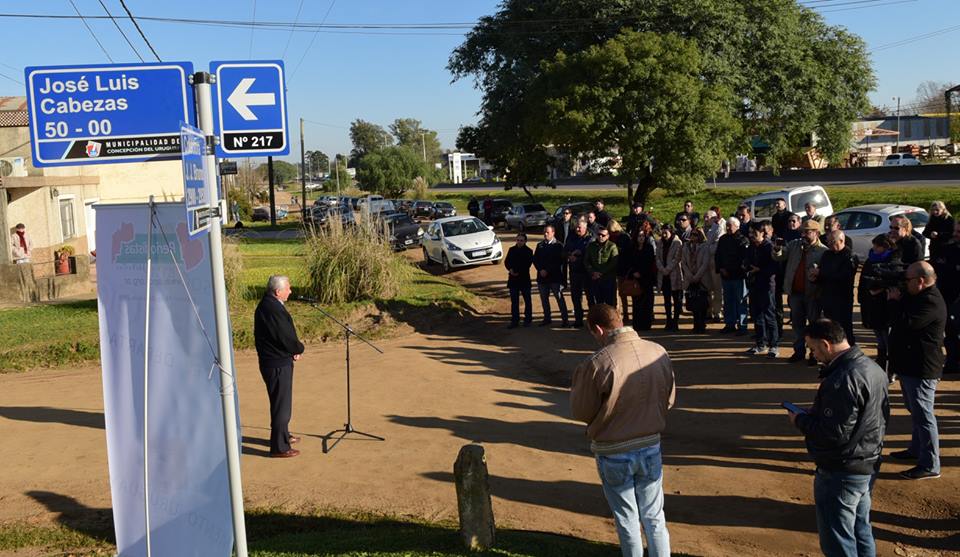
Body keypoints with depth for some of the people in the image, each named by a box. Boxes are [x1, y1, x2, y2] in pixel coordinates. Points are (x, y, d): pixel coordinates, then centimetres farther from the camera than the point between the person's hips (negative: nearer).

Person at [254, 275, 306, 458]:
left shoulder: (266, 305, 9)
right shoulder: (274, 309, -24)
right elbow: (286, 338, -23)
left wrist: (294, 349, 1)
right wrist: (299, 349, -4)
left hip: (271, 362, 11)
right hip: (278, 364, -11)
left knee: (280, 402, 24)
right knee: (281, 404, -2)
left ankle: (283, 435, 40)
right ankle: (279, 447, 6)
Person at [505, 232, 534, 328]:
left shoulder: (529, 251, -3)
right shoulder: (512, 249, 7)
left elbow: (527, 265, -9)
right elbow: (506, 261, 5)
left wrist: (518, 272, -16)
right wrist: (510, 269, -14)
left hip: (524, 278, -3)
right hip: (513, 279, 3)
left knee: (527, 300, 7)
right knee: (514, 301, 4)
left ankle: (528, 319, 17)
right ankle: (514, 320, 8)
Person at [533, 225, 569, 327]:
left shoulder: (558, 245, -4)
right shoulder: (540, 245, 12)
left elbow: (559, 261, -10)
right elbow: (535, 259, 8)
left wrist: (547, 270, -15)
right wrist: (540, 270, -9)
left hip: (555, 277, -5)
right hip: (542, 277, 5)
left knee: (559, 298, -4)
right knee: (544, 299, 10)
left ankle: (565, 319, 0)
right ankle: (547, 318, 21)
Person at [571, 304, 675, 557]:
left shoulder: (598, 363, -23)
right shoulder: (659, 353, -8)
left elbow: (581, 412, -11)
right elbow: (669, 400, 5)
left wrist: (578, 383, 3)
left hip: (613, 454, -3)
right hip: (651, 448, 4)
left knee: (627, 520, 15)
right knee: (654, 517, 19)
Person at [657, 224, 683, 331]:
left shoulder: (677, 243, -4)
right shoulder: (661, 243, 12)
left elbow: (676, 258, -11)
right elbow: (658, 257, 9)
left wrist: (667, 269, -14)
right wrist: (662, 269, -7)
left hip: (674, 274, -5)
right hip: (663, 275, 5)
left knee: (676, 299, -2)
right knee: (667, 299, 7)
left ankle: (675, 321, 0)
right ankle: (669, 321, 12)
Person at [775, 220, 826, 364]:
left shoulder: (823, 251, -10)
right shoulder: (794, 245, 8)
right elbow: (779, 257, 5)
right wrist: (777, 250, -15)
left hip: (812, 294, -5)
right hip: (795, 292, 5)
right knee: (797, 322, 14)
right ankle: (799, 350, 25)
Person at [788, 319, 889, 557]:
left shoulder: (843, 380, -27)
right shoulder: (872, 368, 4)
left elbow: (835, 433, -28)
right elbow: (883, 417, 15)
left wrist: (800, 420, -12)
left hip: (841, 473, -10)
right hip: (868, 465, 10)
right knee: (860, 530, 22)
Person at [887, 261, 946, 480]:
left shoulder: (931, 303, -23)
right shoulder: (919, 298, 12)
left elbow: (905, 322, -31)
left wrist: (894, 300, -15)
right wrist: (895, 299, -1)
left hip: (922, 369, -11)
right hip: (910, 365, 11)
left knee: (923, 414, -6)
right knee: (916, 411, 23)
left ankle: (930, 465, -1)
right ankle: (917, 449, 38)